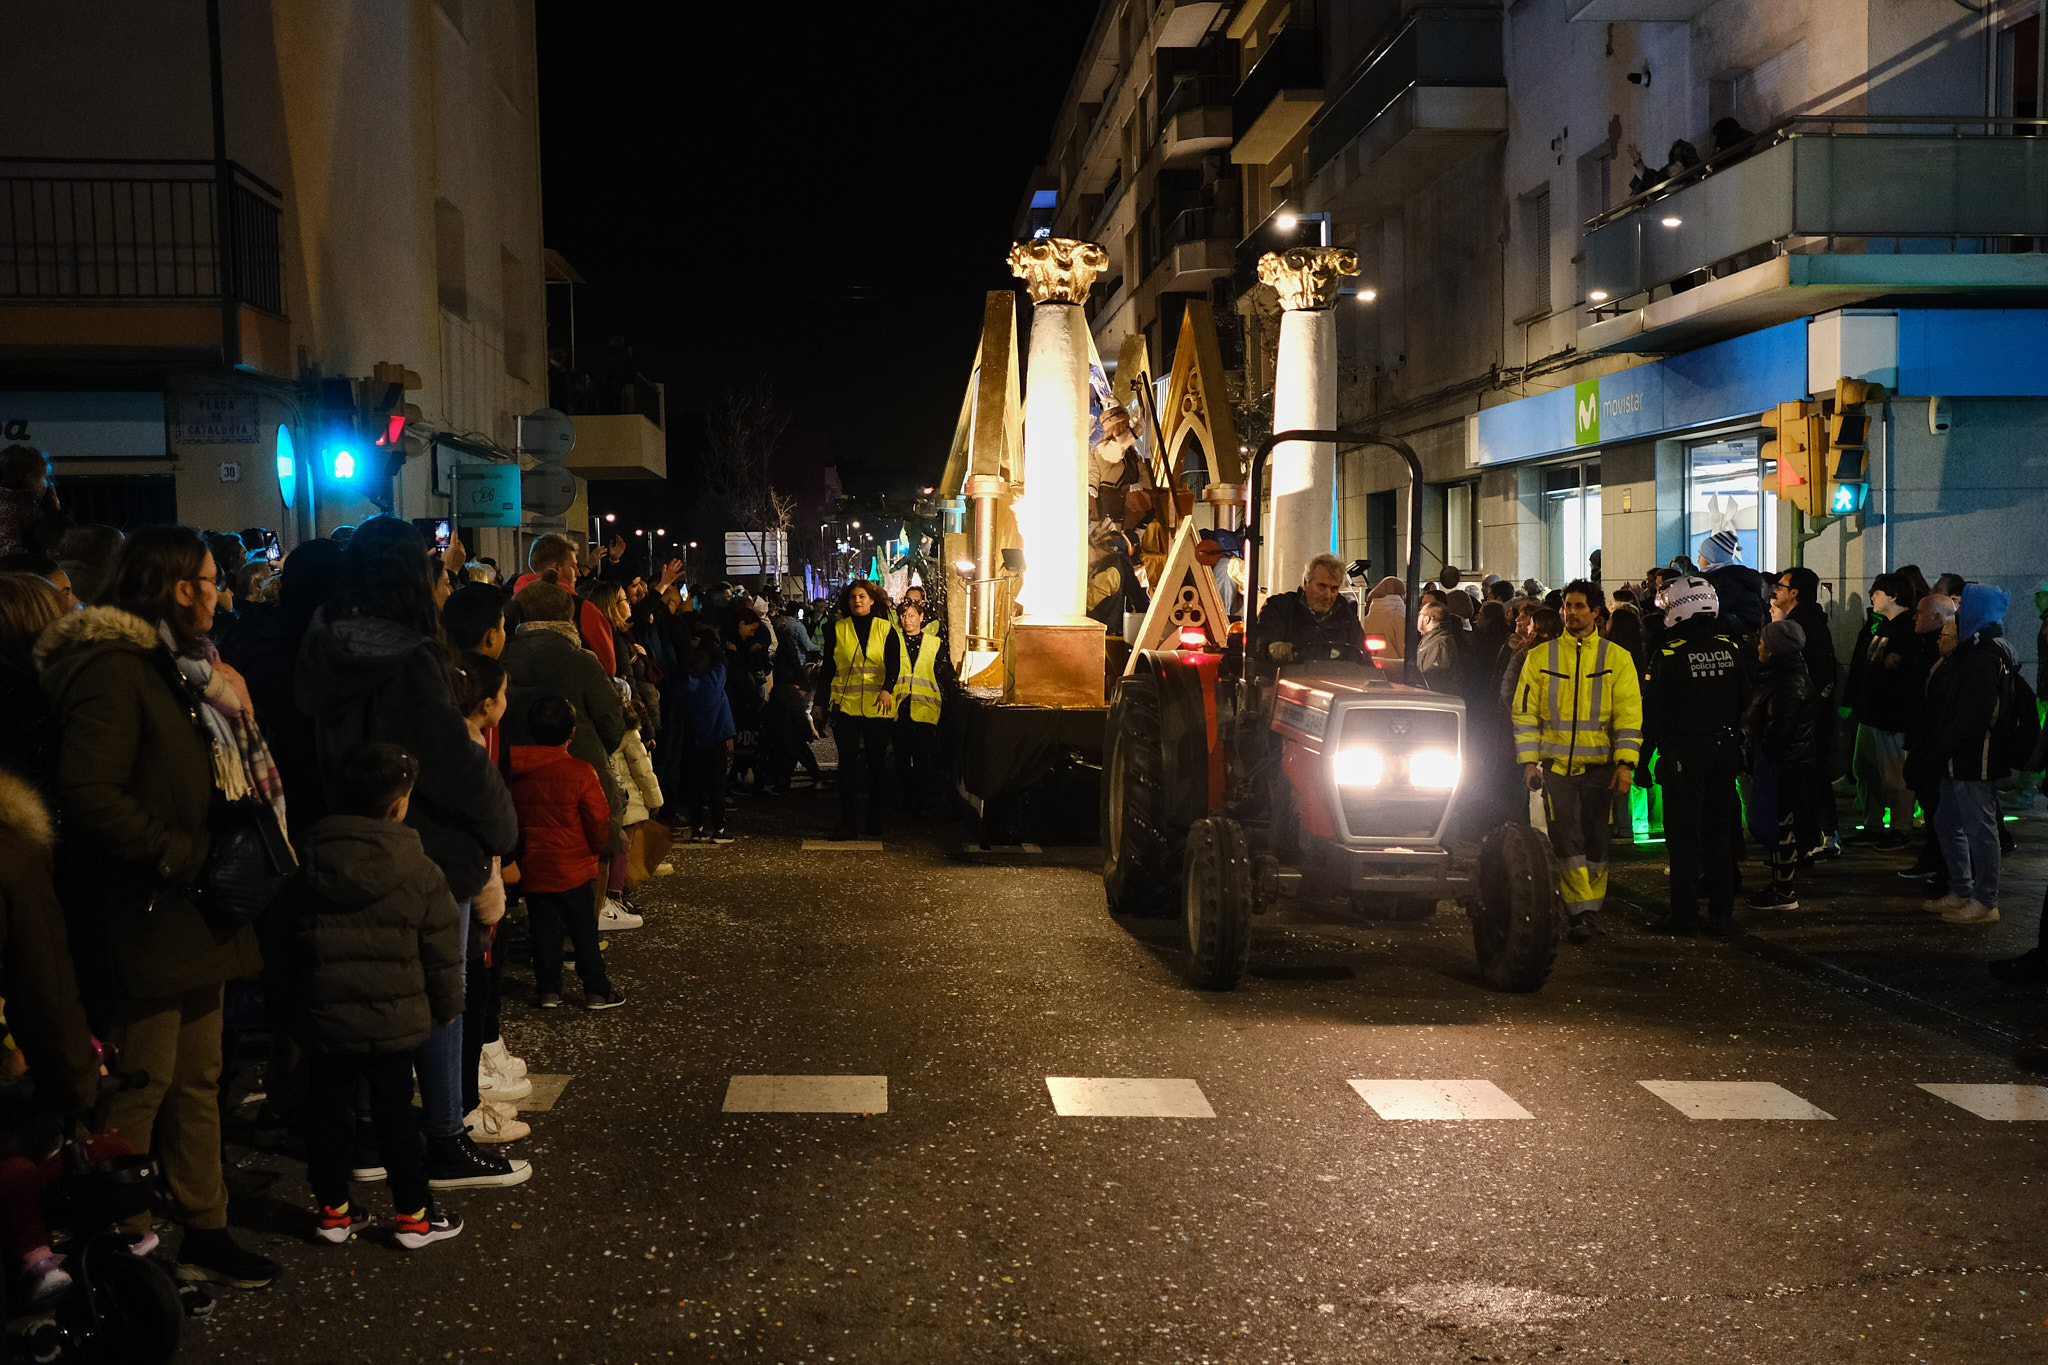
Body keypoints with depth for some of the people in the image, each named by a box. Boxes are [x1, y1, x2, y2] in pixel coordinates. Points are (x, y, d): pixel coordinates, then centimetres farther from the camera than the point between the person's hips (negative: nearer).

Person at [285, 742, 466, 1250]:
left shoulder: (302, 867, -2)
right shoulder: (419, 873, -12)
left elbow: (282, 939, 8)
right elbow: (441, 951, -4)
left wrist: (296, 1005, 20)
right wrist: (447, 1006, 11)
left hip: (322, 1018, 2)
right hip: (393, 1022, -2)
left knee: (326, 1112, 13)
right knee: (394, 1114, 7)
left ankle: (332, 1211, 23)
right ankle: (413, 1216, 16)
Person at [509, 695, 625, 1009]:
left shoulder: (516, 773, -4)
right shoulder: (580, 773, -16)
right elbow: (599, 821, -10)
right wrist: (596, 849, 9)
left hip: (532, 867, 4)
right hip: (572, 866, -3)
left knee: (544, 928, 12)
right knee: (584, 929, 6)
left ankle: (548, 990, 16)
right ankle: (597, 991, 13)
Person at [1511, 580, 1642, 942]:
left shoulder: (1616, 658, 5)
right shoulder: (1540, 657, 6)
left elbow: (1629, 714, 1)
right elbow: (1525, 712, 7)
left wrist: (1625, 764, -9)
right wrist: (1528, 761, -2)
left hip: (1599, 766, 0)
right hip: (1555, 765, 0)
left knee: (1595, 840, 5)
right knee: (1566, 838, -7)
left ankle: (1588, 909, 18)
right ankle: (1581, 914, -4)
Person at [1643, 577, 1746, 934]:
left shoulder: (1669, 655, -14)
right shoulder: (1730, 647, 1)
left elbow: (1652, 711, -11)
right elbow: (1745, 700, 9)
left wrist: (1642, 757, -2)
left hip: (1685, 753, -5)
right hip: (1725, 750, 5)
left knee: (1684, 836, 3)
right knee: (1720, 832, 12)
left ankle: (1685, 914, 4)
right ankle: (1722, 914, 15)